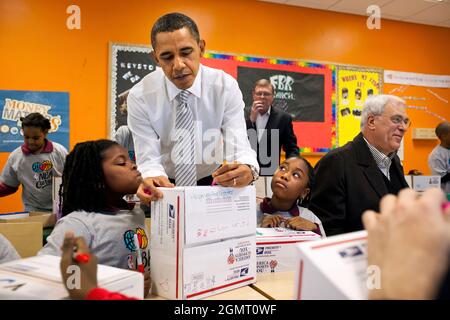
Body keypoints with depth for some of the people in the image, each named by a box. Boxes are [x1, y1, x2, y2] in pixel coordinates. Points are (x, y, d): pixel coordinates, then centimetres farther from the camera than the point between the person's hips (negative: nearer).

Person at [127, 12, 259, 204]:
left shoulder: (226, 87, -15)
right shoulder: (140, 96, -16)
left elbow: (238, 146, -23)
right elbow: (148, 160, -19)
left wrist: (247, 169, -46)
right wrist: (151, 179, -42)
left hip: (212, 182, 1)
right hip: (166, 185, 0)